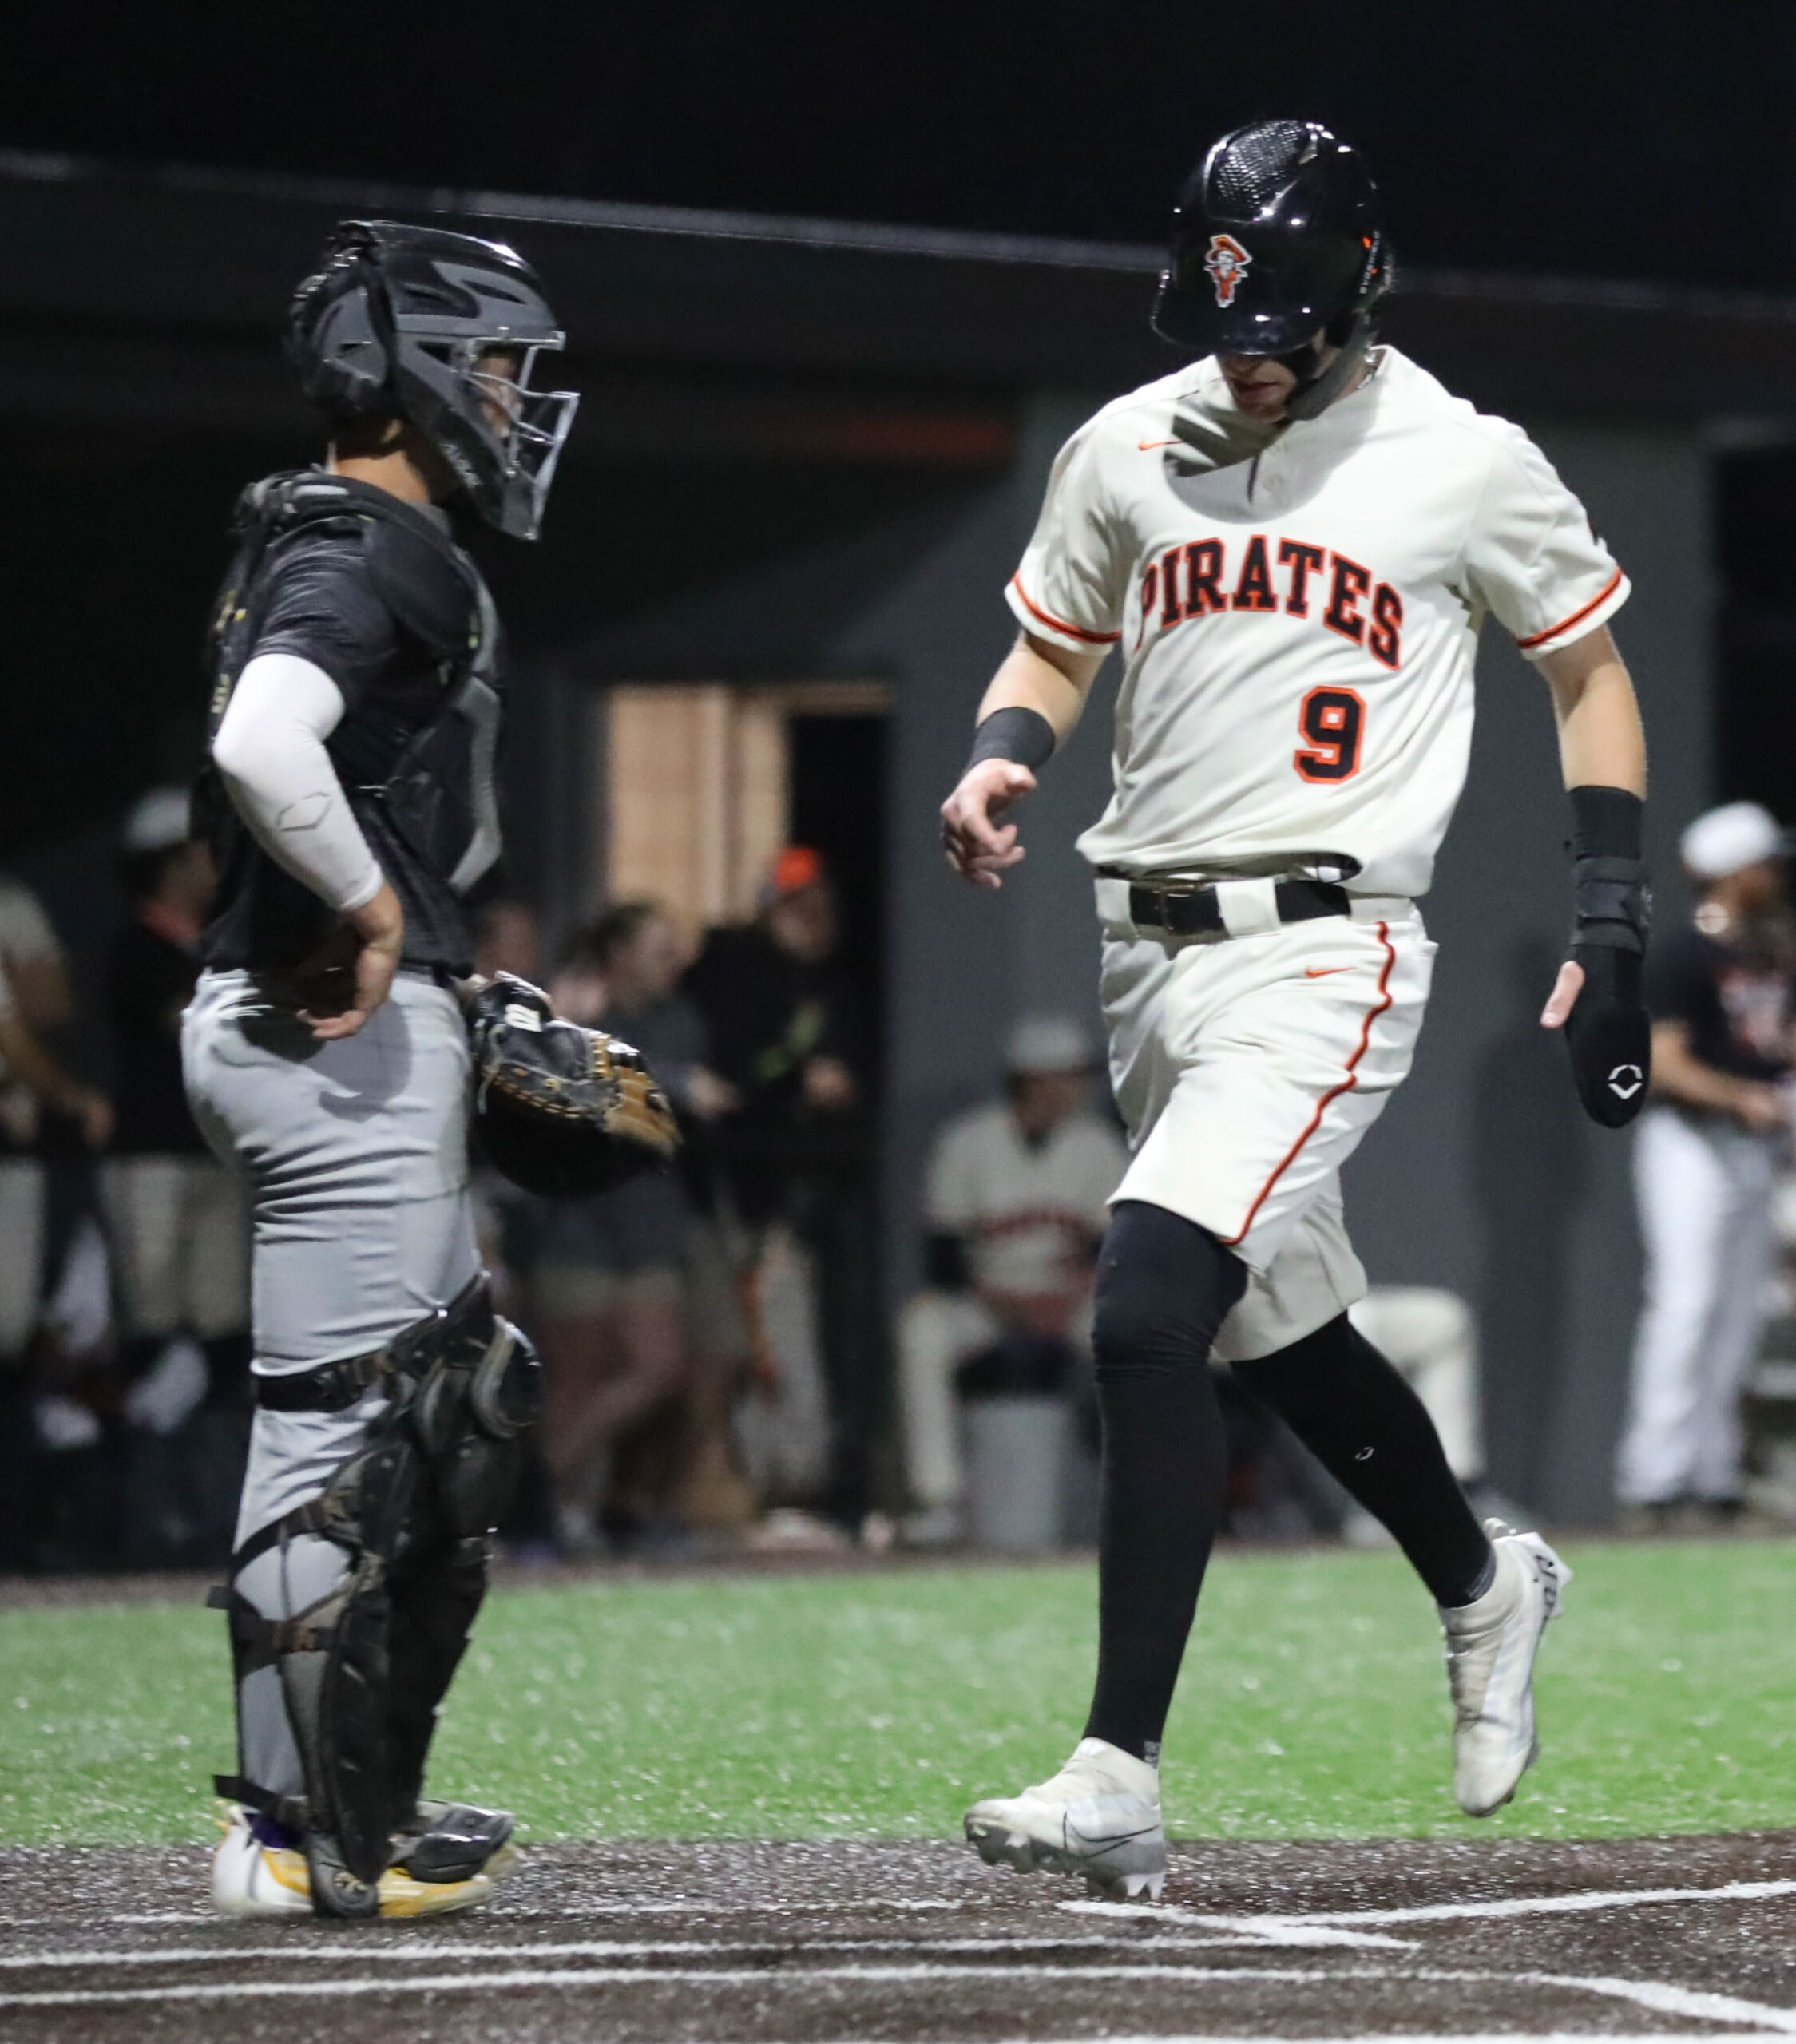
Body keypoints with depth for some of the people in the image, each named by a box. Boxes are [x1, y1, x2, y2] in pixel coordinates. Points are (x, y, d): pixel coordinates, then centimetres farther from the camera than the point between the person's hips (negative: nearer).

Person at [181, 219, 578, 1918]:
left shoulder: (310, 544, 18)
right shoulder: (374, 555, -14)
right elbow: (263, 747, -33)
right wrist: (373, 910, -20)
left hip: (307, 1010, 11)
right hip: (340, 1027, -11)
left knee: (463, 1399, 18)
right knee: (340, 1425, -7)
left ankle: (360, 1791, 22)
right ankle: (304, 1832, -4)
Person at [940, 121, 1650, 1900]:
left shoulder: (1467, 468, -4)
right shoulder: (1126, 451, 6)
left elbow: (1587, 671, 7)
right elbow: (1054, 650, 19)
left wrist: (1610, 931, 2)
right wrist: (1002, 759, -5)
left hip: (1322, 955, -6)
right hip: (1151, 951, 6)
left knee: (1146, 1320, -21)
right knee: (1281, 1335, 19)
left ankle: (1117, 1780, -22)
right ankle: (1482, 1587, 48)